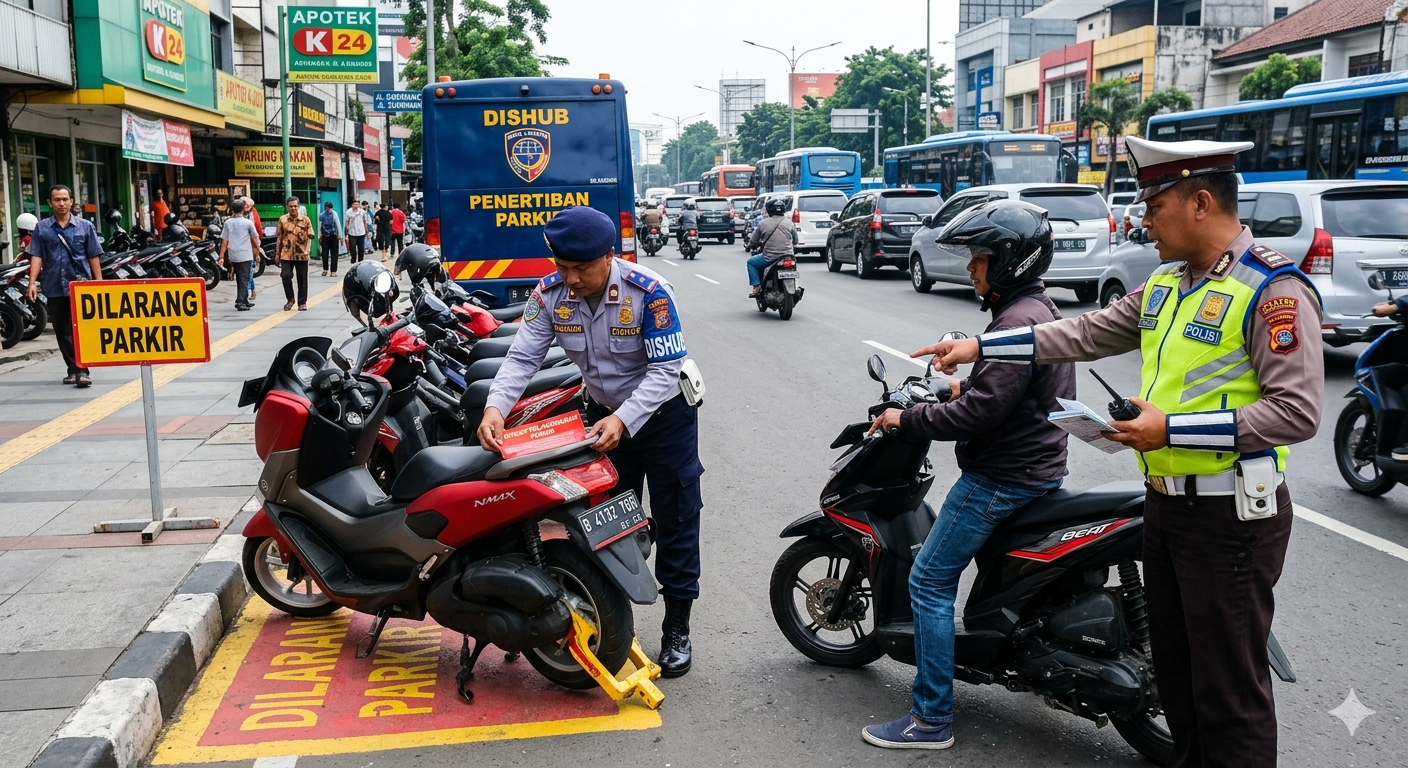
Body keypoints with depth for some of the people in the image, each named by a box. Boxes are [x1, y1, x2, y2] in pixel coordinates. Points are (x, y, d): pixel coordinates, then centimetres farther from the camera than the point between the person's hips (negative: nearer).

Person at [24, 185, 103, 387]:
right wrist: (32, 282, -8)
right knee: (62, 331, 9)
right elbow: (36, 257, 3)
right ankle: (72, 369, 18)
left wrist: (99, 283, -1)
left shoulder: (85, 226, 5)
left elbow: (94, 257, 4)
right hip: (54, 288, 3)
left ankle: (82, 370, -9)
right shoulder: (41, 228, 7)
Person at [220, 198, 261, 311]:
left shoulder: (228, 223, 1)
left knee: (239, 279, 16)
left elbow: (224, 241, 0)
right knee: (244, 279, -1)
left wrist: (222, 257, 3)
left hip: (233, 256, 4)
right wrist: (257, 250, 20)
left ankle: (244, 301, 23)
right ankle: (241, 303, -9)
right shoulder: (248, 223, -6)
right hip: (246, 255, -3)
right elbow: (255, 240, 2)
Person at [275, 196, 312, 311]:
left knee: (302, 279, 5)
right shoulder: (282, 219, 3)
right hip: (286, 254, 0)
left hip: (302, 254, 0)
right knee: (286, 276, -10)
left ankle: (302, 302, 18)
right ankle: (290, 299, 10)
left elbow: (311, 235, 4)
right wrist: (277, 254, 7)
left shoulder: (305, 219, 0)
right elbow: (279, 237, 7)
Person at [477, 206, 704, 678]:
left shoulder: (649, 293, -29)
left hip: (663, 412, -4)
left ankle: (677, 629, 15)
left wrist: (624, 420, -40)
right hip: (605, 415, 4)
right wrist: (495, 407, -35)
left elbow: (666, 369, -28)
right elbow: (522, 357, -17)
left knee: (675, 520, 3)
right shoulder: (550, 295, -16)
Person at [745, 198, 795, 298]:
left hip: (770, 258, -3)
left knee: (751, 262, 22)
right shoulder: (789, 223, 3)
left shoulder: (763, 224, -3)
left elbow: (752, 243, 5)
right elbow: (795, 240, 15)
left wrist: (752, 247, 29)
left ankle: (757, 287, 8)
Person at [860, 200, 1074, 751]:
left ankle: (932, 718, 1)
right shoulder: (1039, 308, 11)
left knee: (929, 581, -5)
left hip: (1001, 476, -11)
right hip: (1034, 464, 11)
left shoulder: (1018, 320, -22)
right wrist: (965, 387, 12)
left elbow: (979, 412, -27)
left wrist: (906, 420, -17)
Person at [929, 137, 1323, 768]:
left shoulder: (1273, 289, -16)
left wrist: (1173, 429, -24)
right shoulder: (1165, 283, 11)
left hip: (1229, 519, -9)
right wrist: (979, 347, 10)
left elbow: (1298, 410, -22)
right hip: (1165, 502, 9)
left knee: (1229, 687, 0)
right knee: (1173, 666, 20)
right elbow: (1088, 334, 15)